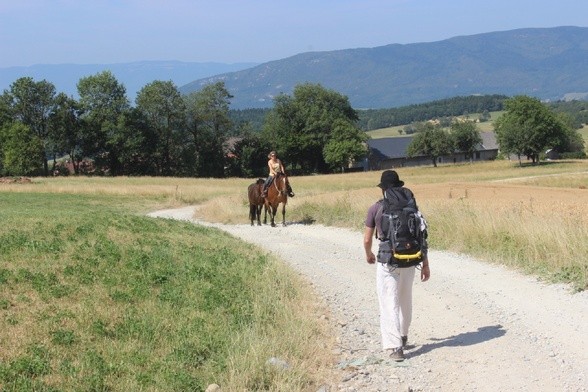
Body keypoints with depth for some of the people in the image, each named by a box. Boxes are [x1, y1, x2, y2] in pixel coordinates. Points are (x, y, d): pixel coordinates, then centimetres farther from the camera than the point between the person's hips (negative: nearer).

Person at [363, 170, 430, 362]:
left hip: (387, 263, -4)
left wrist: (368, 254, 23)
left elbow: (367, 239, 1)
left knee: (390, 304, -1)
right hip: (409, 262, 4)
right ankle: (403, 337, 38)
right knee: (405, 301, 21)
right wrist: (425, 265, 9)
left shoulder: (375, 209, -3)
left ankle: (395, 346, -8)